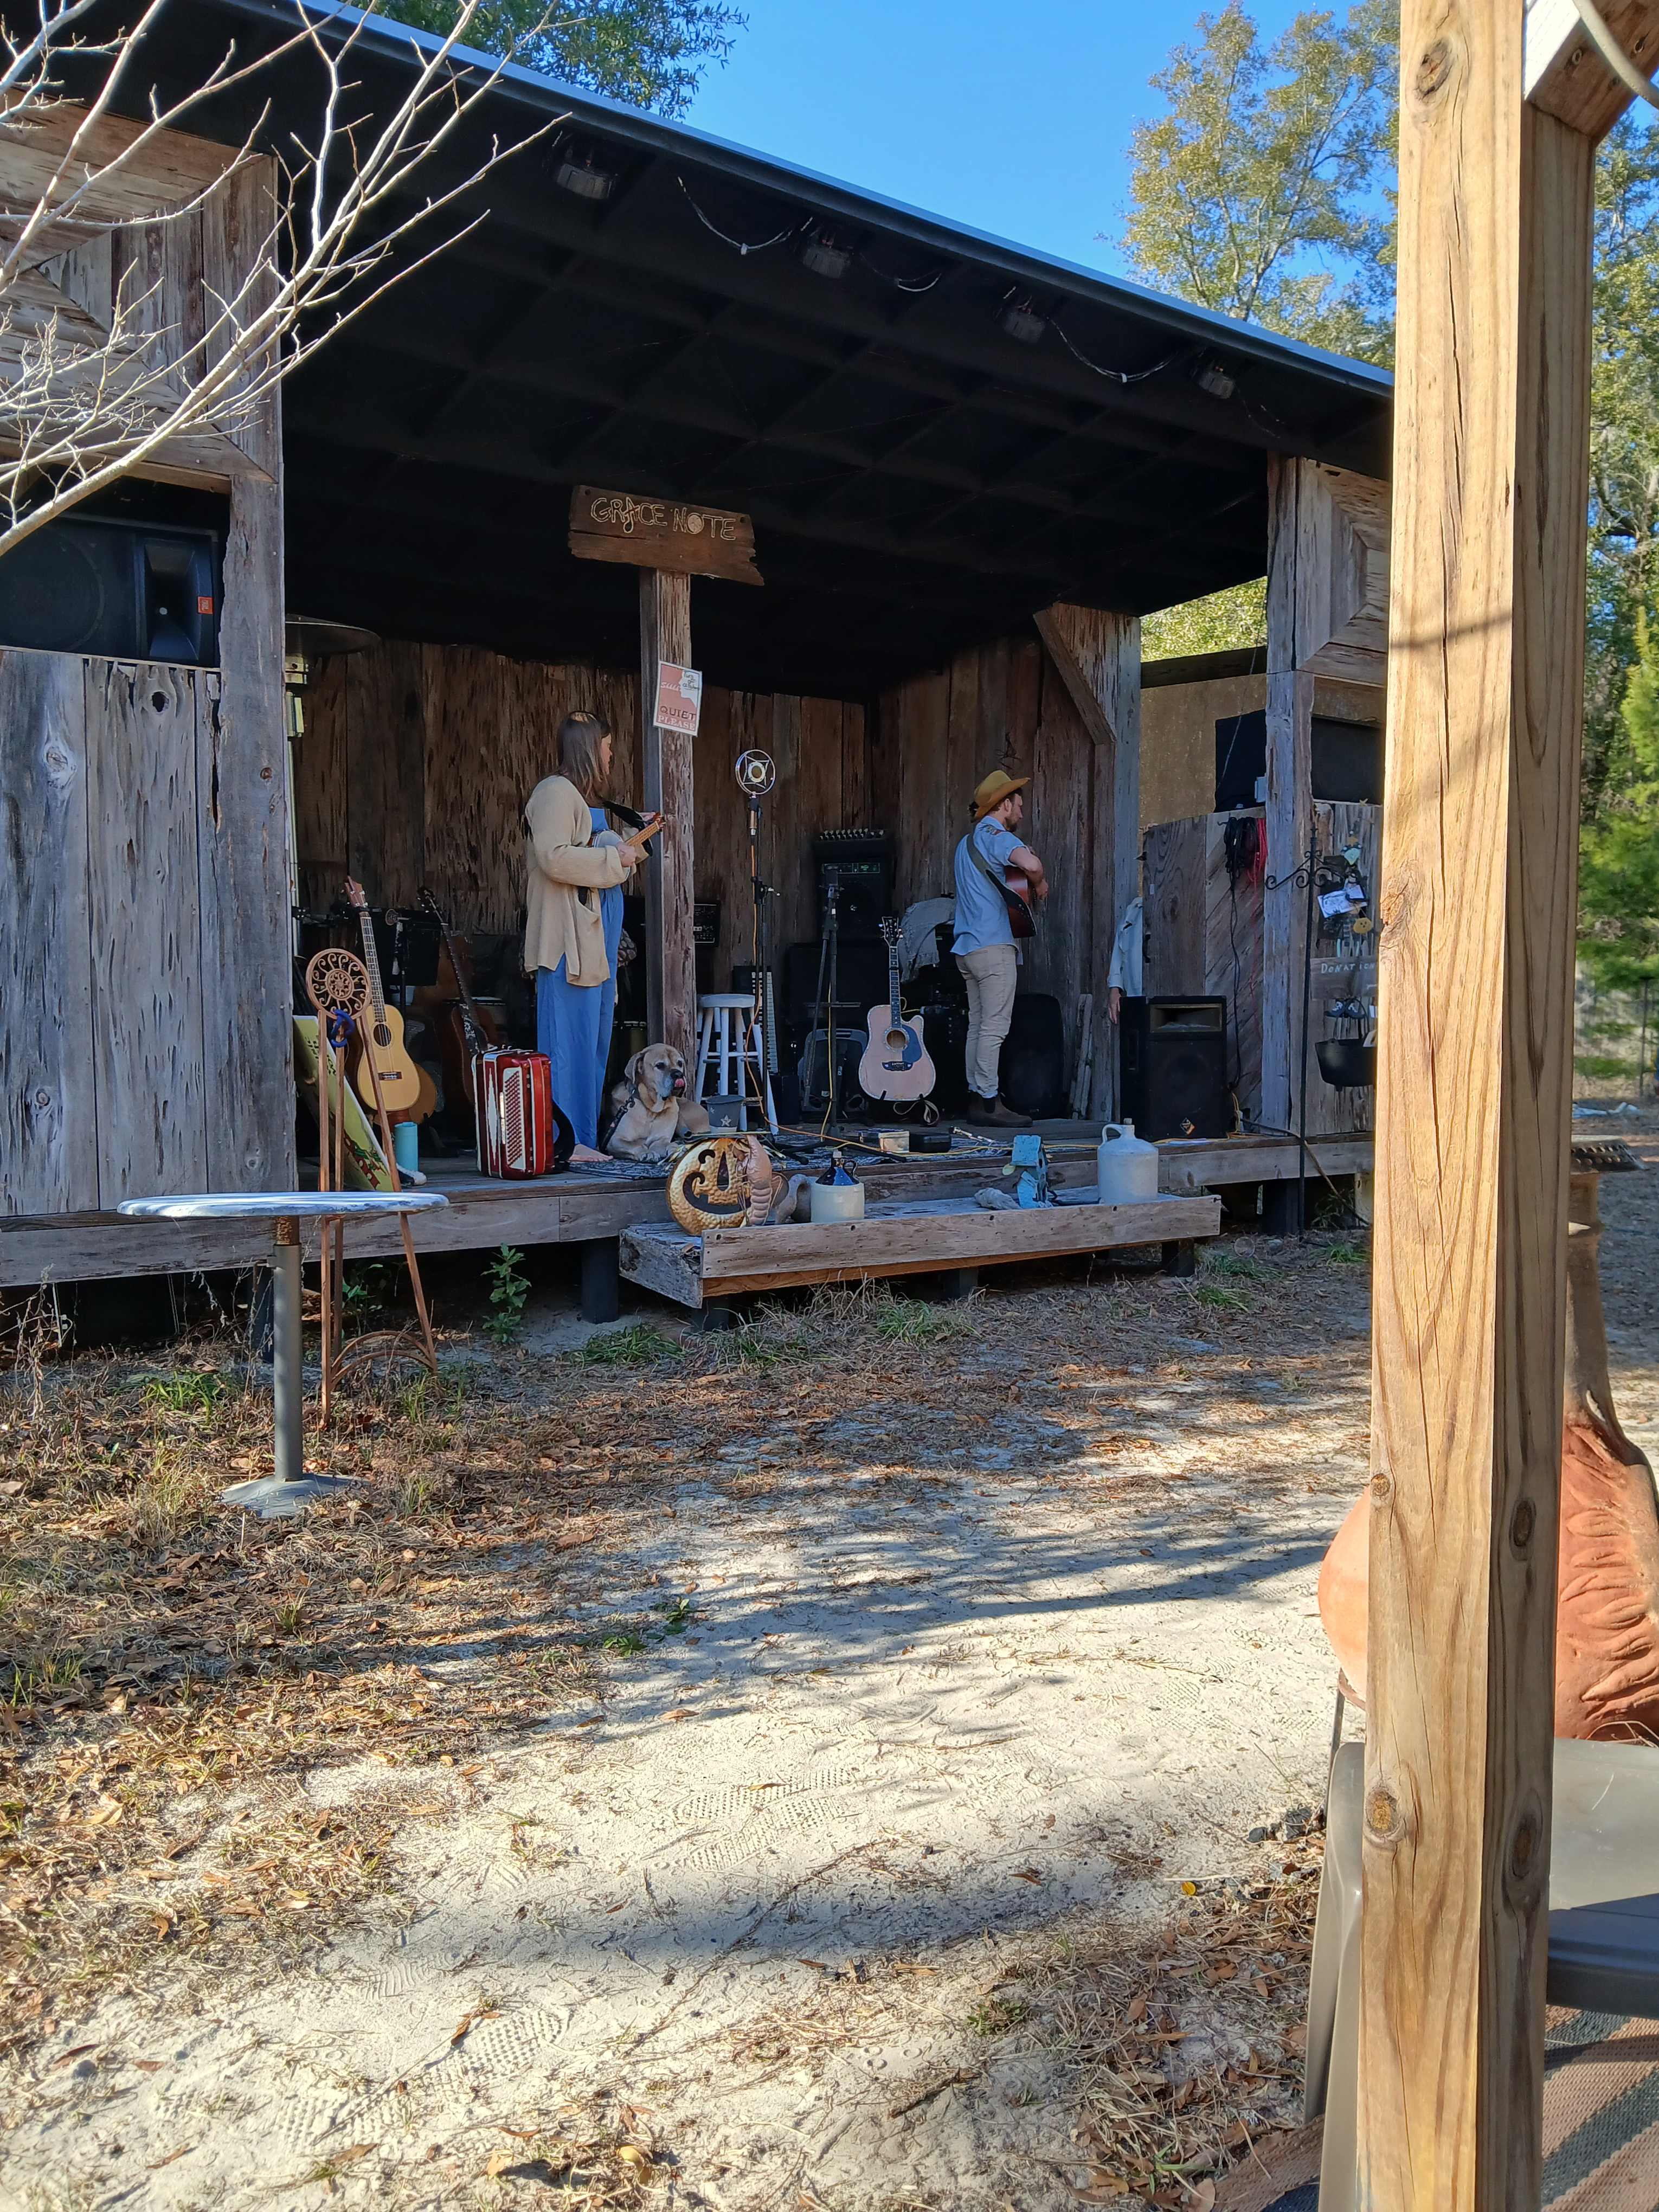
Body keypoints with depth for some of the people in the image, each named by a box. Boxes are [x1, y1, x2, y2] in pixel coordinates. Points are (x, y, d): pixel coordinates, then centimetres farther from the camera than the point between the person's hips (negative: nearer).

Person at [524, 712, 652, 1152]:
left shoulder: (585, 798, 23)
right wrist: (615, 858, -13)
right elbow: (555, 857, -20)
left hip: (596, 935, 11)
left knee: (592, 1038, 11)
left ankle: (584, 1138, 16)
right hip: (569, 938, -10)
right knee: (570, 1037, -10)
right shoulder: (556, 792, -8)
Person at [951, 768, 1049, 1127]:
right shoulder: (995, 835, -9)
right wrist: (1040, 883, -8)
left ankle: (977, 1097, 12)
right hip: (994, 944, -10)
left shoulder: (967, 841, 21)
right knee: (994, 1026, -8)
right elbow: (1031, 864, -28)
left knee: (978, 1024, 10)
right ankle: (989, 1102, -8)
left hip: (968, 946, 10)